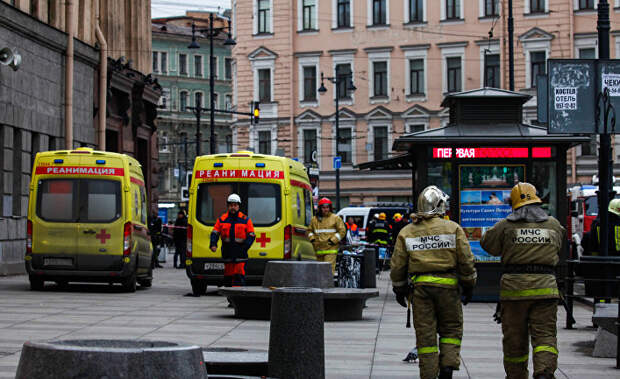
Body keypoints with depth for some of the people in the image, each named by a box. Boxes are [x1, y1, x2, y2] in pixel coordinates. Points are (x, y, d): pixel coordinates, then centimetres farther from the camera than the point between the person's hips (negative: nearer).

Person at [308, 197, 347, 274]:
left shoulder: (335, 218, 1)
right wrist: (312, 238, 3)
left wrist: (333, 240, -11)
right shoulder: (314, 219, 12)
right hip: (319, 250, 5)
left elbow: (342, 231, -1)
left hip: (330, 249, -5)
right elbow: (309, 230, 23)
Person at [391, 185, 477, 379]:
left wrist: (399, 289, 17)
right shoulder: (453, 228, 0)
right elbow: (466, 260, -1)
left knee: (425, 333, 6)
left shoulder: (406, 232, 6)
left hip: (420, 286, 1)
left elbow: (398, 265, 7)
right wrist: (468, 286, 8)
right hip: (447, 285, -1)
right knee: (451, 329, 13)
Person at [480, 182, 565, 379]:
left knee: (514, 338, 10)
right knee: (545, 334, -1)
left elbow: (487, 243, 10)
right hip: (545, 286, 1)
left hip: (514, 287, -1)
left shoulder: (506, 225, -1)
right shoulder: (553, 224, 8)